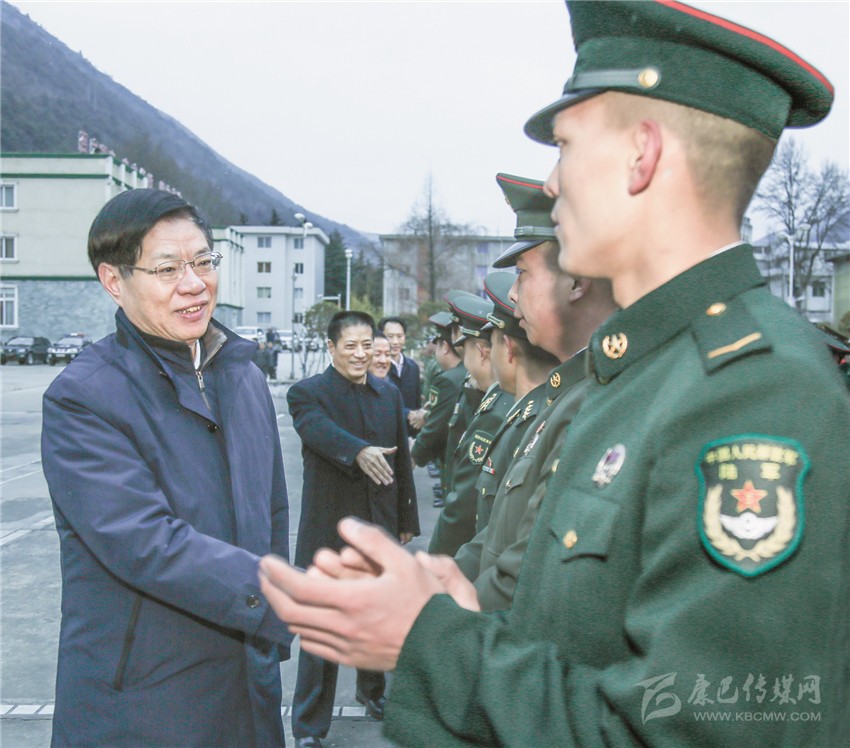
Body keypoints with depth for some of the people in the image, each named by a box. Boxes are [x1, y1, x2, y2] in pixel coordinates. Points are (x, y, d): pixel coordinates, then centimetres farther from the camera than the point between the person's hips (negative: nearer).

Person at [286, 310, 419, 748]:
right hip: (328, 529, -5)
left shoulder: (389, 394, 9)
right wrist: (360, 452, -49)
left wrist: (407, 519, 13)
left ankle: (371, 690, 42)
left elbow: (402, 460, 13)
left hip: (380, 528, 5)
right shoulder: (306, 393, -7)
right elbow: (323, 432, -30)